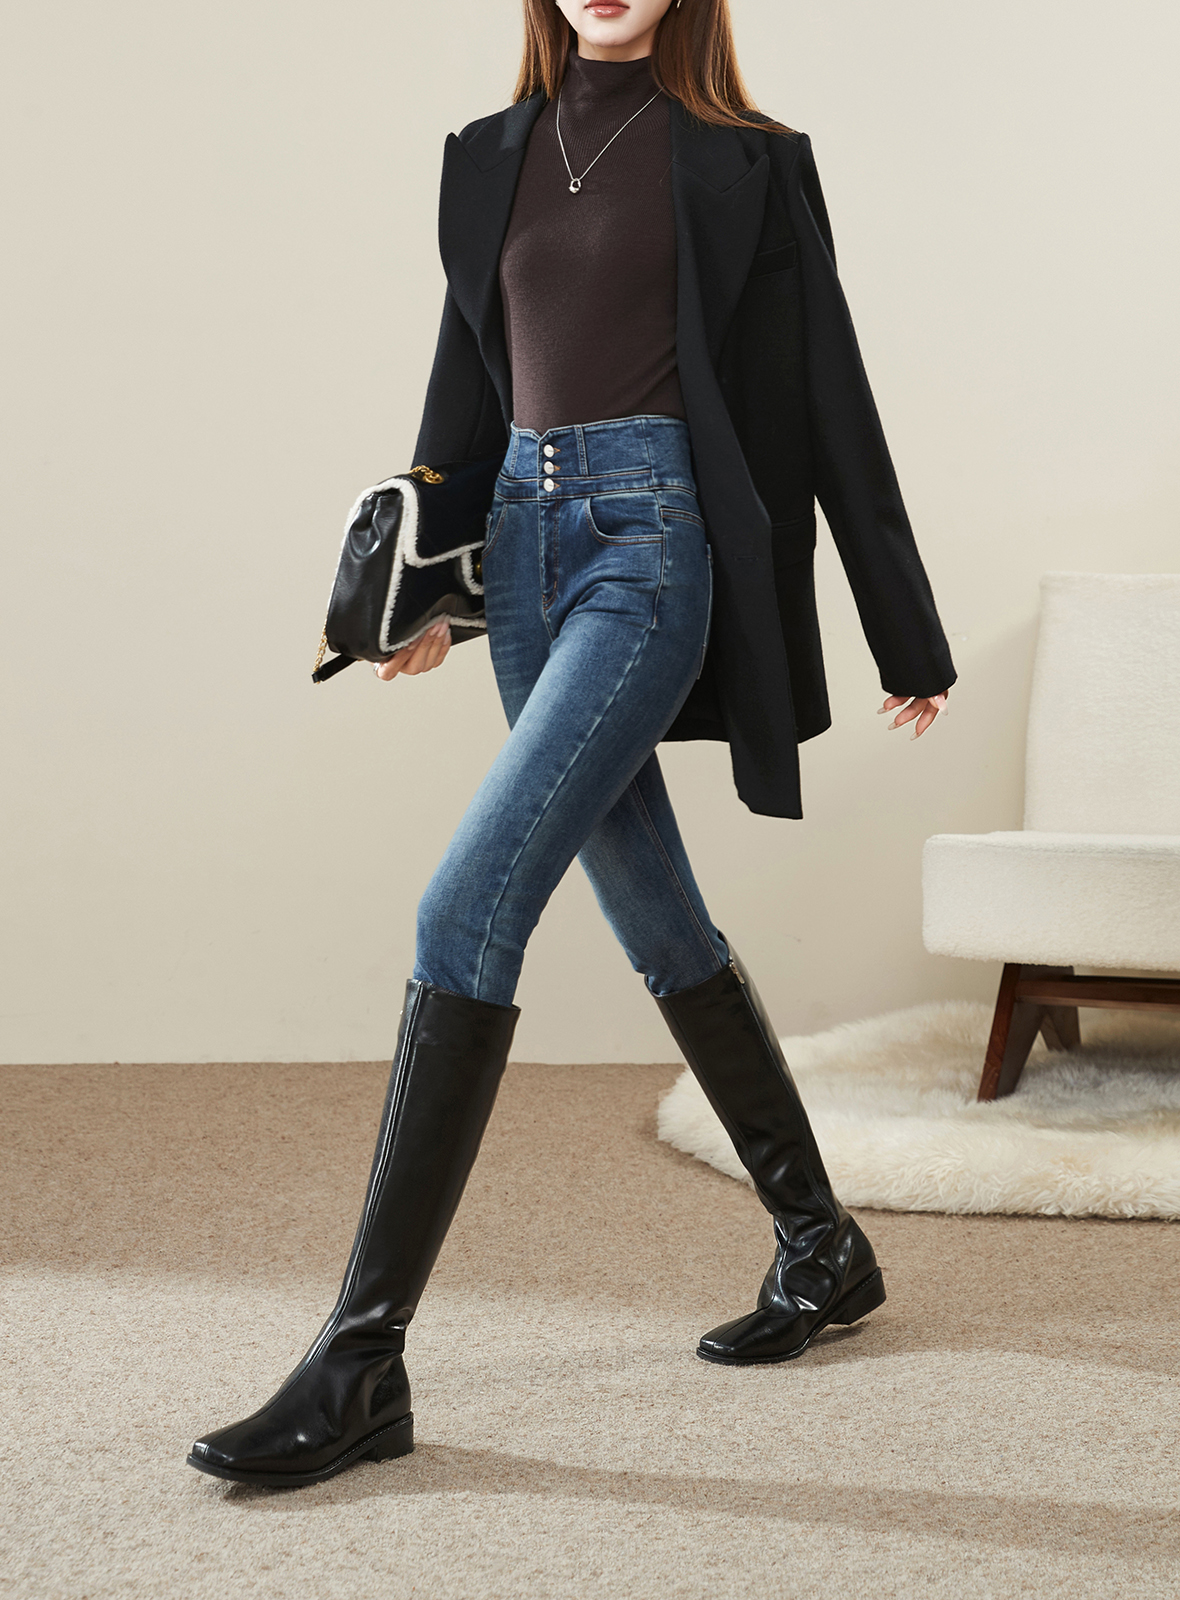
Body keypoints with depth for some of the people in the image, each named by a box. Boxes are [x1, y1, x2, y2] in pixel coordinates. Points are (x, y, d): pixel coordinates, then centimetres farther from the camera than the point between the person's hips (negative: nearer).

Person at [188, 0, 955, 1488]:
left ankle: (361, 1364, -15)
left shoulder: (743, 163, 0)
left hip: (655, 539, -7)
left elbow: (829, 400, 1)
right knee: (656, 923, 12)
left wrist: (909, 639, 4)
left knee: (466, 911, -18)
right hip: (527, 533, 7)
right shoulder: (493, 155, 16)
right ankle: (822, 1245, 30)